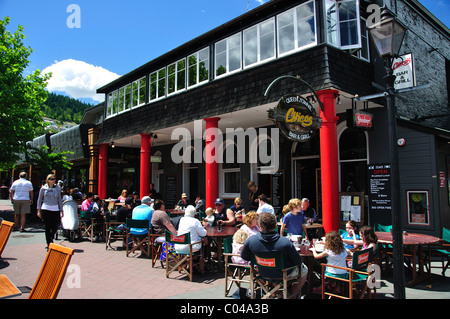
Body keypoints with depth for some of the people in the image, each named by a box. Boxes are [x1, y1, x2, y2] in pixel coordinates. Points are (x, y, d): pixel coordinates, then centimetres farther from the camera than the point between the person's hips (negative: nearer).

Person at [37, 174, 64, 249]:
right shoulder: (43, 188, 3)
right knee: (48, 227, 1)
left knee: (55, 227, -2)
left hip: (55, 210, 2)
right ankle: (48, 244, 13)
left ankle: (51, 238, 31)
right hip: (45, 209, -1)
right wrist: (38, 210, 3)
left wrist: (61, 210, 10)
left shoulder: (57, 188, 7)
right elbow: (39, 199, 8)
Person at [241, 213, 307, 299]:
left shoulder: (250, 240, -24)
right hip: (284, 274, -4)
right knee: (304, 269, 27)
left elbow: (244, 257, -6)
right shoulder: (285, 242, -32)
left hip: (263, 274, 4)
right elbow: (298, 261, -18)